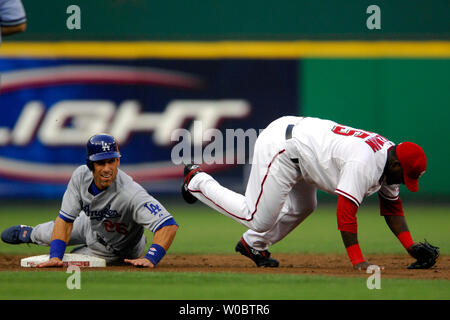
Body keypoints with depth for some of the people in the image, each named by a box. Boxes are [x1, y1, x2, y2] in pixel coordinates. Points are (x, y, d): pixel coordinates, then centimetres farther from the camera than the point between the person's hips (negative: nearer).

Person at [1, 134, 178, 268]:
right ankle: (28, 234, 62)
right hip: (91, 224, 4)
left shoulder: (131, 194, -47)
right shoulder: (81, 176, -30)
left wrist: (150, 260, -63)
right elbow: (65, 219, -22)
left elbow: (169, 225, -52)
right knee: (47, 233, 24)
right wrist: (55, 257, -33)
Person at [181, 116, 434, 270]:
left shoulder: (389, 155, 2)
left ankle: (254, 244, 38)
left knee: (303, 207, 22)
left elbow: (392, 208, 12)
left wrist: (411, 247, 3)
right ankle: (197, 181, 11)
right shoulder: (364, 163, -28)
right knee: (259, 219, -3)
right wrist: (358, 261, -27)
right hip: (279, 146, -10)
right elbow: (345, 211, -29)